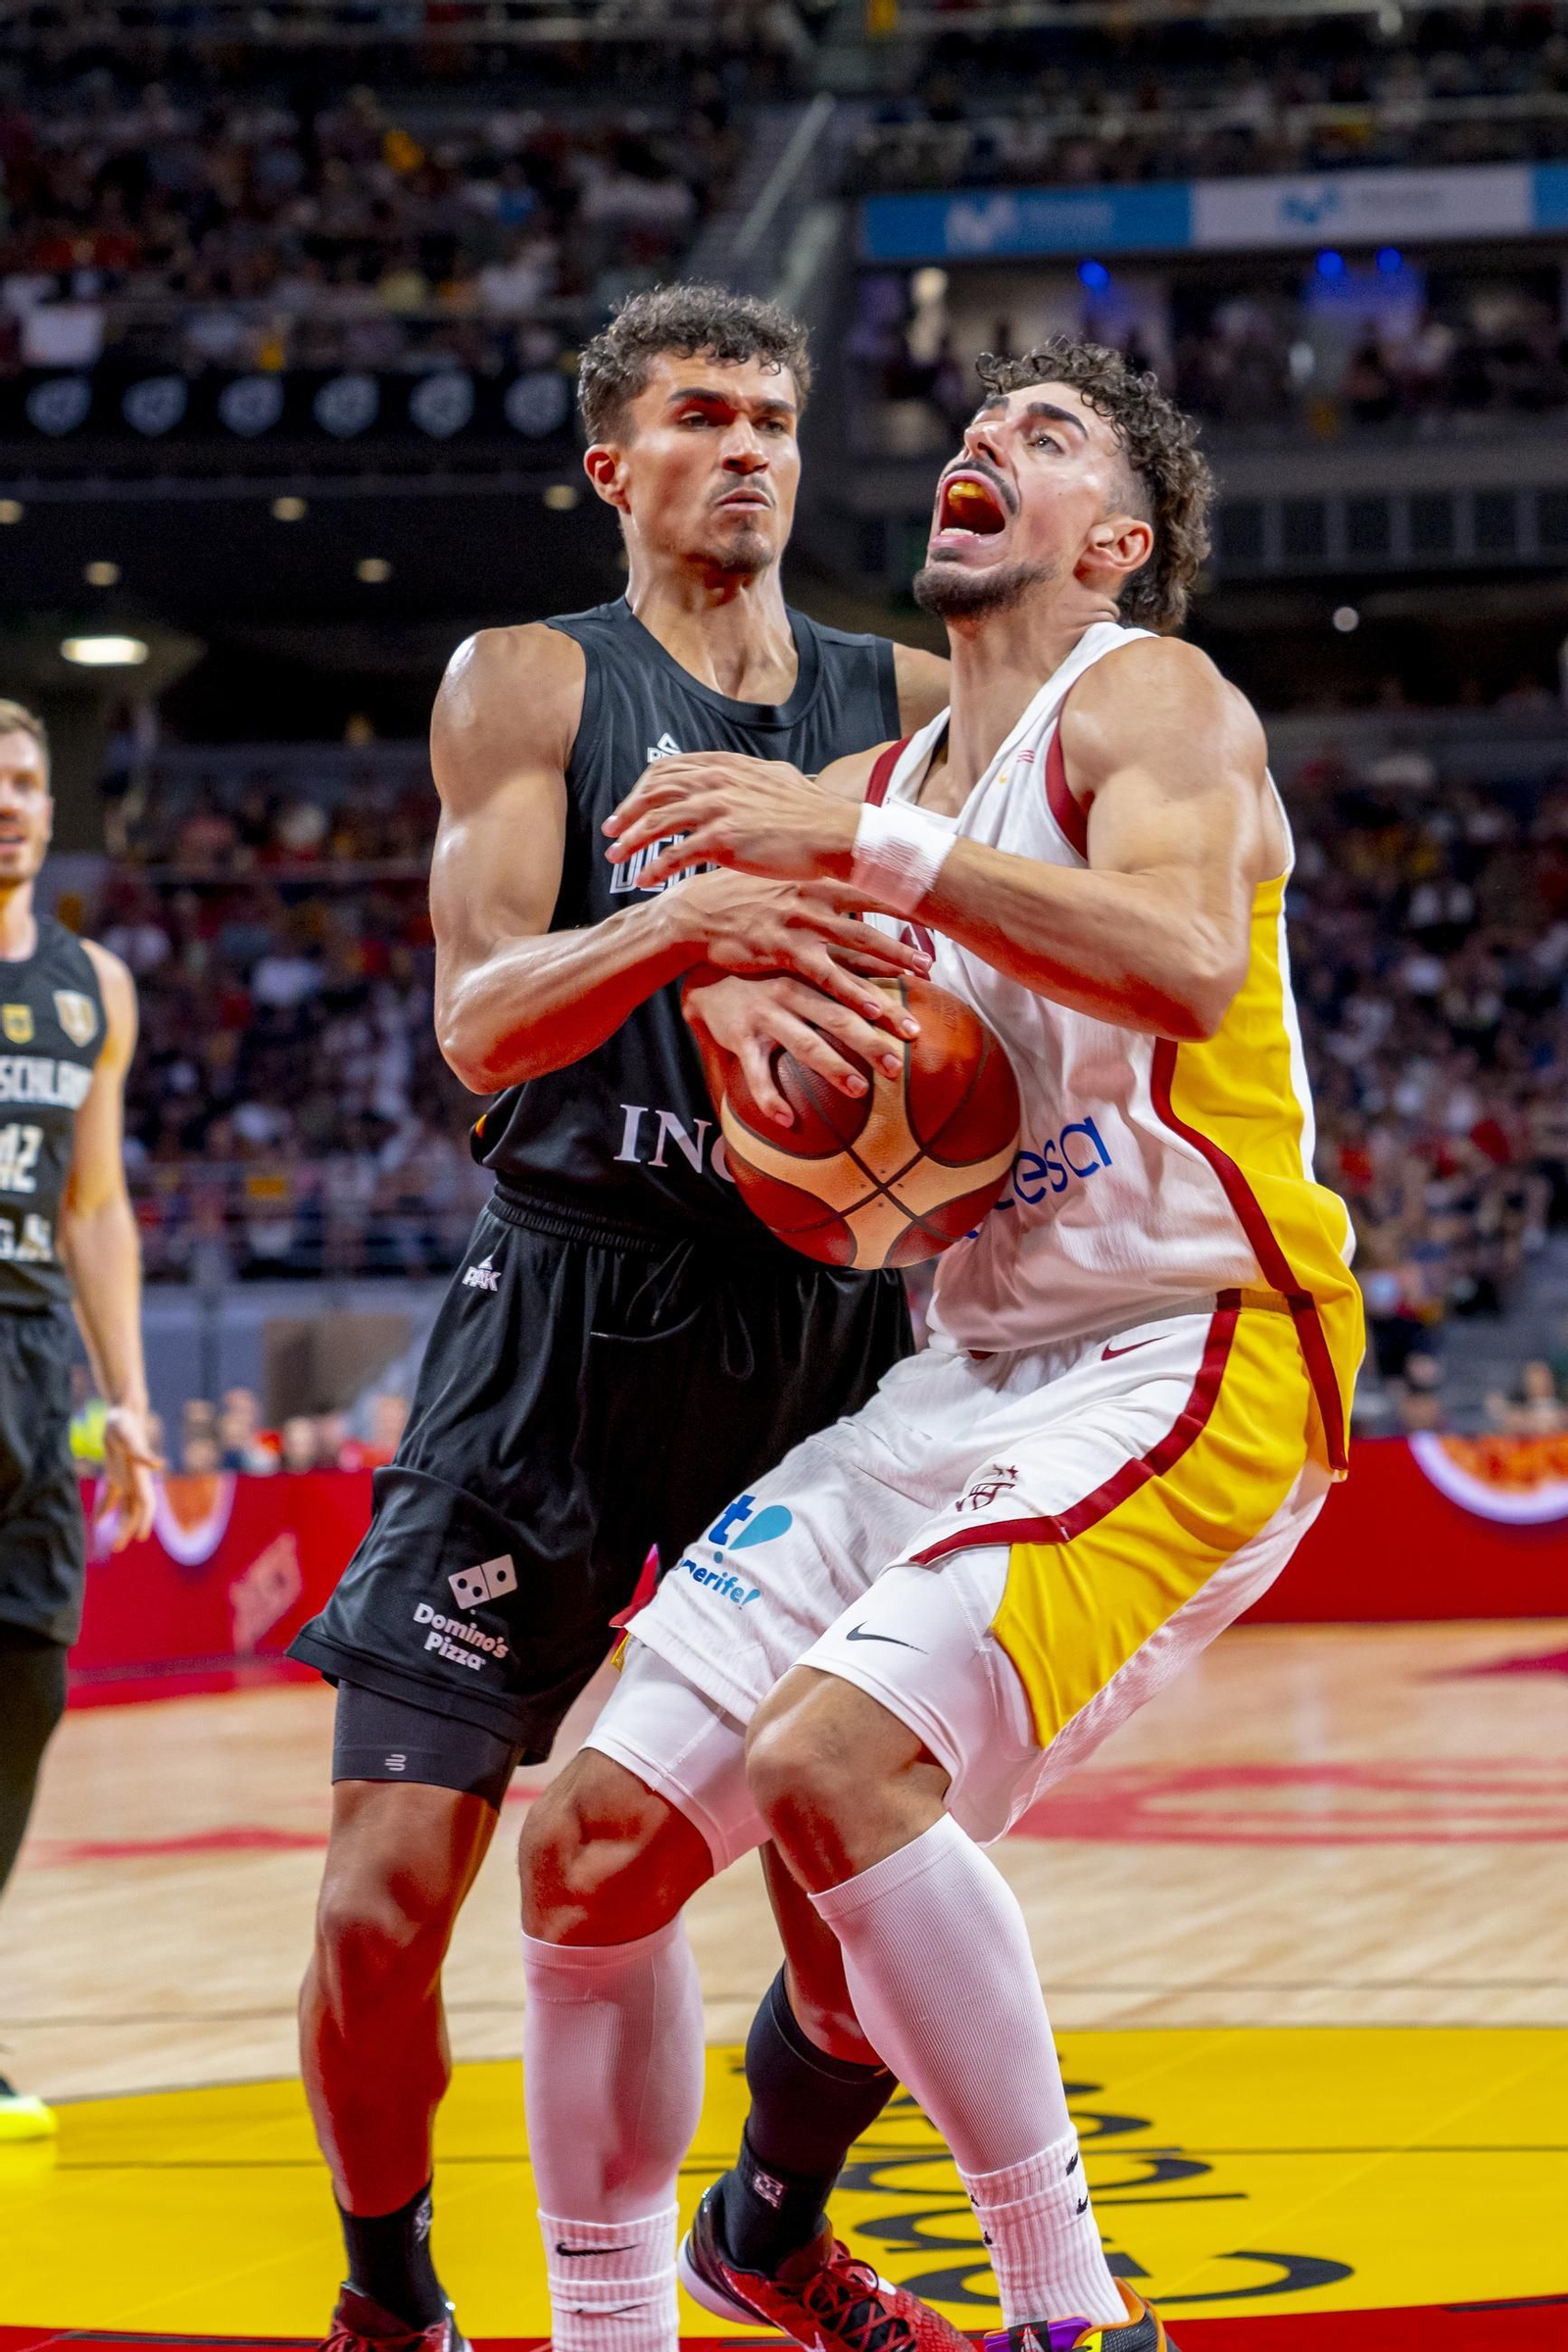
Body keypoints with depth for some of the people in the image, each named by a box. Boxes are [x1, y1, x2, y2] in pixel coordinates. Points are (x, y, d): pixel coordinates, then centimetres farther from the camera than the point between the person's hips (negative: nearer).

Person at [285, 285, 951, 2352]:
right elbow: (481, 1020, -11)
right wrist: (683, 925, -30)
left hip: (829, 1313, 3)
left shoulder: (910, 699, 11)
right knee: (391, 1889, -9)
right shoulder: (529, 686, 2)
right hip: (571, 1308, -3)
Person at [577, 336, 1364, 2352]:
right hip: (973, 1372, 8)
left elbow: (1185, 963, -27)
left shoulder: (1146, 700, -5)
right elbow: (831, 1201, 18)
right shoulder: (885, 790, 18)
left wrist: (855, 847, -29)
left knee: (832, 1757, -29)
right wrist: (730, 965, -2)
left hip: (1196, 1357, -8)